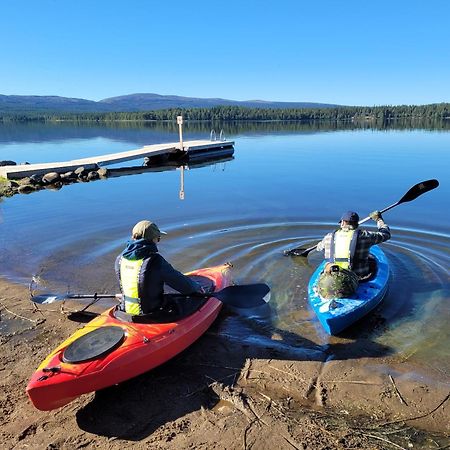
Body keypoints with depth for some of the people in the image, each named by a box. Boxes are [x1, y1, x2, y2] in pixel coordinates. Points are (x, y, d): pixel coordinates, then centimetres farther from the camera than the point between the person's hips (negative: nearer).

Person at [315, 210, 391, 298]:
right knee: (372, 260, 23)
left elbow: (319, 248, 21)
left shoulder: (329, 237, -1)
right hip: (359, 278, -2)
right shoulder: (364, 236, -7)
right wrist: (378, 219, 28)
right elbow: (386, 233, 10)